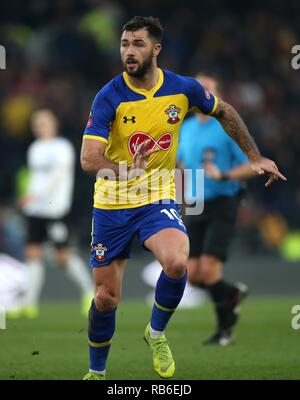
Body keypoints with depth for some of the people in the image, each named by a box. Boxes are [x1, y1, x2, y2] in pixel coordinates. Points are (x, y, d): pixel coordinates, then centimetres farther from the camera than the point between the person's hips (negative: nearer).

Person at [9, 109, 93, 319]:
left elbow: (57, 175, -19)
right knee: (33, 253, -1)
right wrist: (28, 198, 15)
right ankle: (30, 303, -3)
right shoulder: (35, 148, 16)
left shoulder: (62, 147, -8)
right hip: (35, 210, 7)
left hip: (56, 209, -7)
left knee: (64, 255, -4)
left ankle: (89, 291, 15)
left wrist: (36, 194, -28)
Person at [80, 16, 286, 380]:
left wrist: (255, 157, 15)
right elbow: (88, 159, -25)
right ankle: (96, 373, 26)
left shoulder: (184, 89, -8)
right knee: (106, 297, 2)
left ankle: (156, 333, -1)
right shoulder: (109, 97, -16)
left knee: (176, 262, -29)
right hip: (112, 204, -1)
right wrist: (121, 170, -44)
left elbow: (224, 113, 14)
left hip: (158, 199, 1)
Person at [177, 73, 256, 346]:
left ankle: (225, 329, 0)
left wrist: (224, 175, -20)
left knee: (209, 269, -16)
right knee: (193, 275, 0)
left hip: (222, 206, -6)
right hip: (195, 209, 6)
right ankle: (234, 294, 28)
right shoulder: (187, 128, 13)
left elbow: (252, 167, -7)